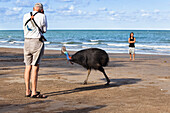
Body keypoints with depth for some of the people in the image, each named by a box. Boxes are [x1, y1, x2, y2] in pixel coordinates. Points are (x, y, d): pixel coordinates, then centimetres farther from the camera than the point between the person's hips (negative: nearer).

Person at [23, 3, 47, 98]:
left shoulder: (26, 16, 8)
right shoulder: (42, 16, -4)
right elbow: (44, 30, 6)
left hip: (27, 42, 5)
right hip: (37, 42, -5)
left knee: (28, 67, 10)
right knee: (35, 68, -5)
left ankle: (28, 91, 14)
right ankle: (34, 93, -5)